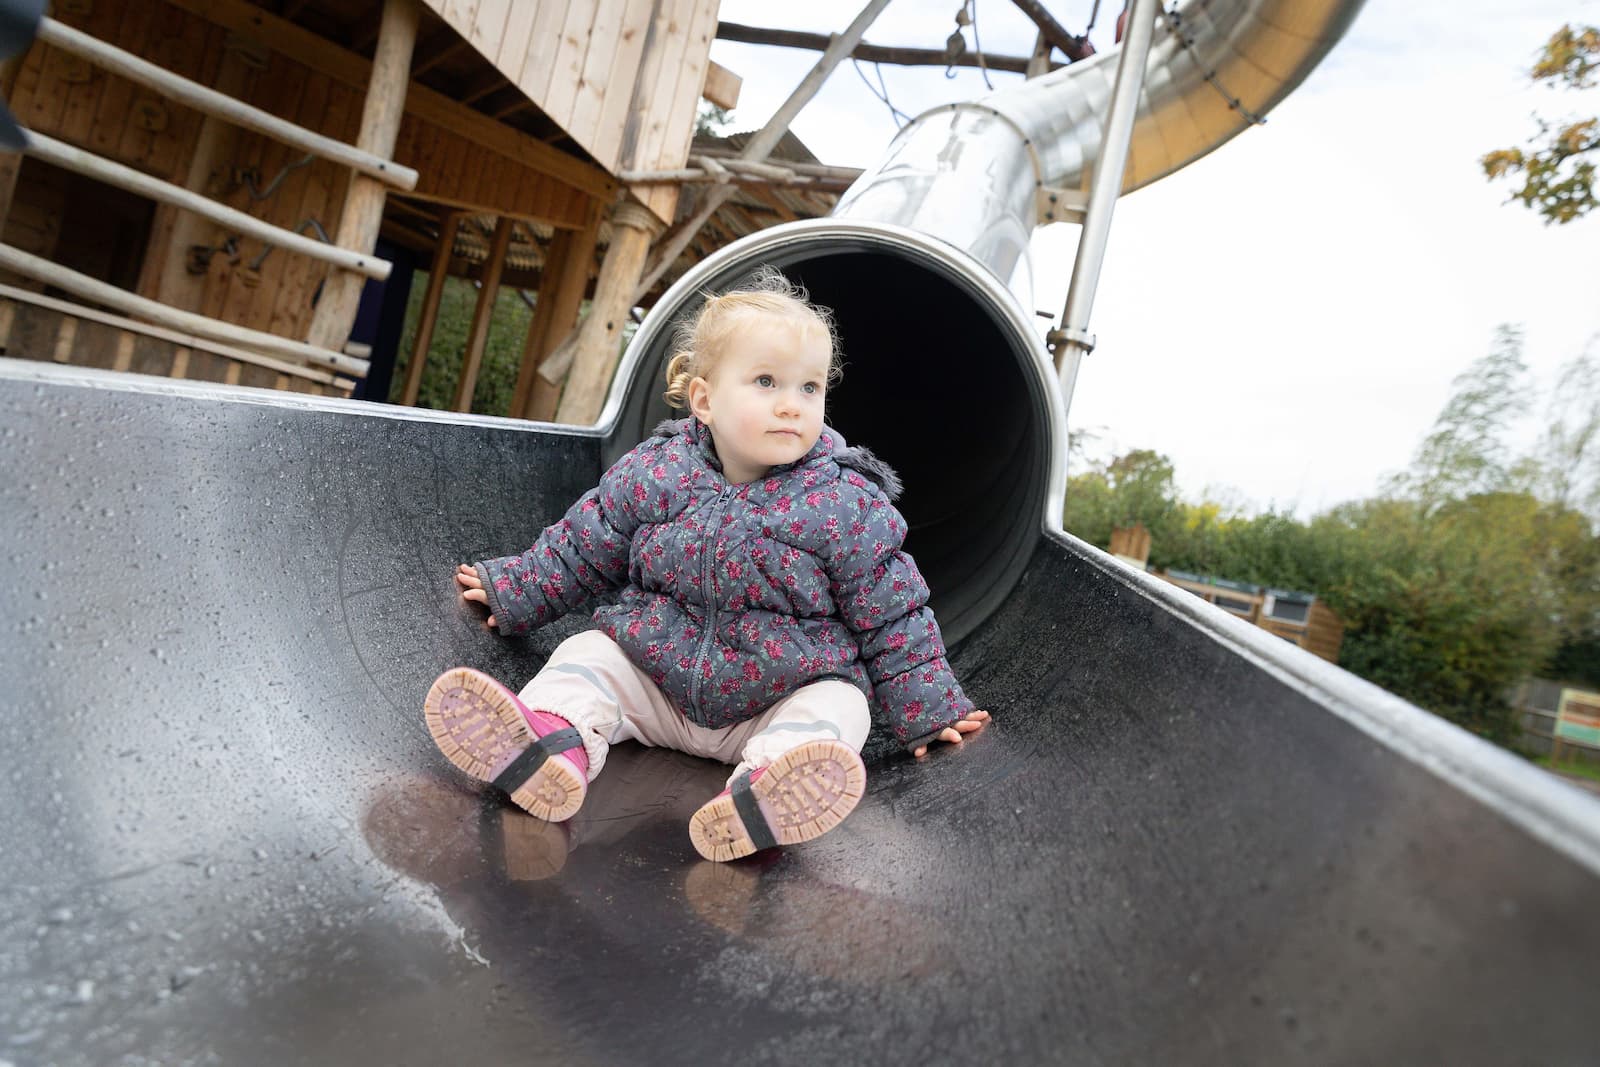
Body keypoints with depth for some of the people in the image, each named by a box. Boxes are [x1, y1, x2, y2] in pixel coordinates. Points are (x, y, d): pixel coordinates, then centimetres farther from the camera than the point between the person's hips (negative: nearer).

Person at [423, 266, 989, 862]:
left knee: (835, 708, -27)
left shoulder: (847, 504, -15)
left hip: (787, 692, -2)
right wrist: (513, 592, 15)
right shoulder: (652, 474, -8)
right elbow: (582, 552, 9)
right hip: (653, 671, 3)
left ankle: (767, 782, -56)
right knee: (587, 654, -13)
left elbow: (892, 617, -6)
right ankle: (554, 740, -42)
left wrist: (927, 709, -6)